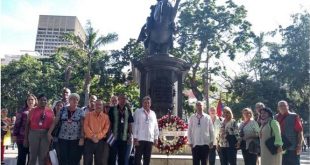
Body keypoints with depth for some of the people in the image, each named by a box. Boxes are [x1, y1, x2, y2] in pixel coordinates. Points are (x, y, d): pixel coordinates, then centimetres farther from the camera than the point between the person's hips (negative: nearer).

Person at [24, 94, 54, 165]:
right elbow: (27, 124, 4)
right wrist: (26, 137, 1)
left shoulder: (50, 111, 4)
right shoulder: (33, 111, 3)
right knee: (33, 155, 6)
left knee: (43, 156, 8)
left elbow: (53, 124, 5)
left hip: (46, 135, 1)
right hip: (34, 134, 0)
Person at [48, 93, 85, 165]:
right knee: (63, 159, 4)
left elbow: (82, 125, -4)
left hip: (76, 139, -1)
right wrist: (49, 132, -4)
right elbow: (55, 121, 4)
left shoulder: (80, 111, 1)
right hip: (63, 138, 1)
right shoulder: (63, 110, 5)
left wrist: (82, 138, -11)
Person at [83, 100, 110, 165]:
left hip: (100, 141, 1)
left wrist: (98, 136, -13)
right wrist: (92, 136, -13)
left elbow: (106, 128, -1)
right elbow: (86, 126, -3)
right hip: (89, 140, 0)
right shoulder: (88, 115, 6)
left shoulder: (106, 116, 7)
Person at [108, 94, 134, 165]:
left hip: (124, 138, 3)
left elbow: (130, 124, 10)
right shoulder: (112, 109, -1)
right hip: (114, 138, -3)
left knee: (122, 158, 10)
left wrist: (130, 136, 4)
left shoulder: (128, 110, 8)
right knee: (112, 158, 1)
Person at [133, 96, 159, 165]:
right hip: (140, 139, -4)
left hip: (150, 139, 4)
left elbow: (155, 126, 14)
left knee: (147, 159, 9)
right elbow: (135, 125, -2)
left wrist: (156, 138, 8)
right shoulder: (138, 112, 3)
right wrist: (135, 138, -8)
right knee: (138, 158, -1)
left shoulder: (153, 113, 14)